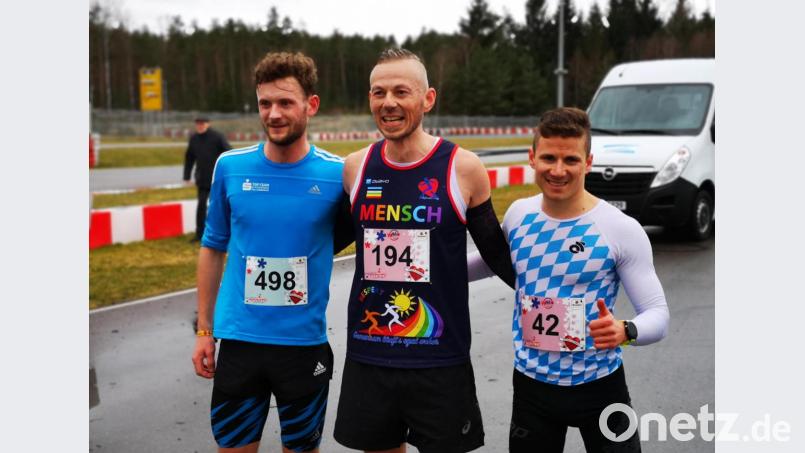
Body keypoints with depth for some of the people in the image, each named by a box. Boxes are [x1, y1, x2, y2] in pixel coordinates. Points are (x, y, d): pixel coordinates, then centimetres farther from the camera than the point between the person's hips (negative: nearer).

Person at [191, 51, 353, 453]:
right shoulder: (230, 167, -3)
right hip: (239, 339, 1)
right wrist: (204, 330, 6)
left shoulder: (337, 174, -8)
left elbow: (348, 237, 7)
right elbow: (212, 249, 7)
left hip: (305, 343, -1)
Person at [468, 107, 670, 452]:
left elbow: (658, 314, -14)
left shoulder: (622, 230, -15)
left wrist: (625, 331, -34)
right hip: (532, 385, 4)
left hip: (599, 386, -3)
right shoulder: (518, 214, -1)